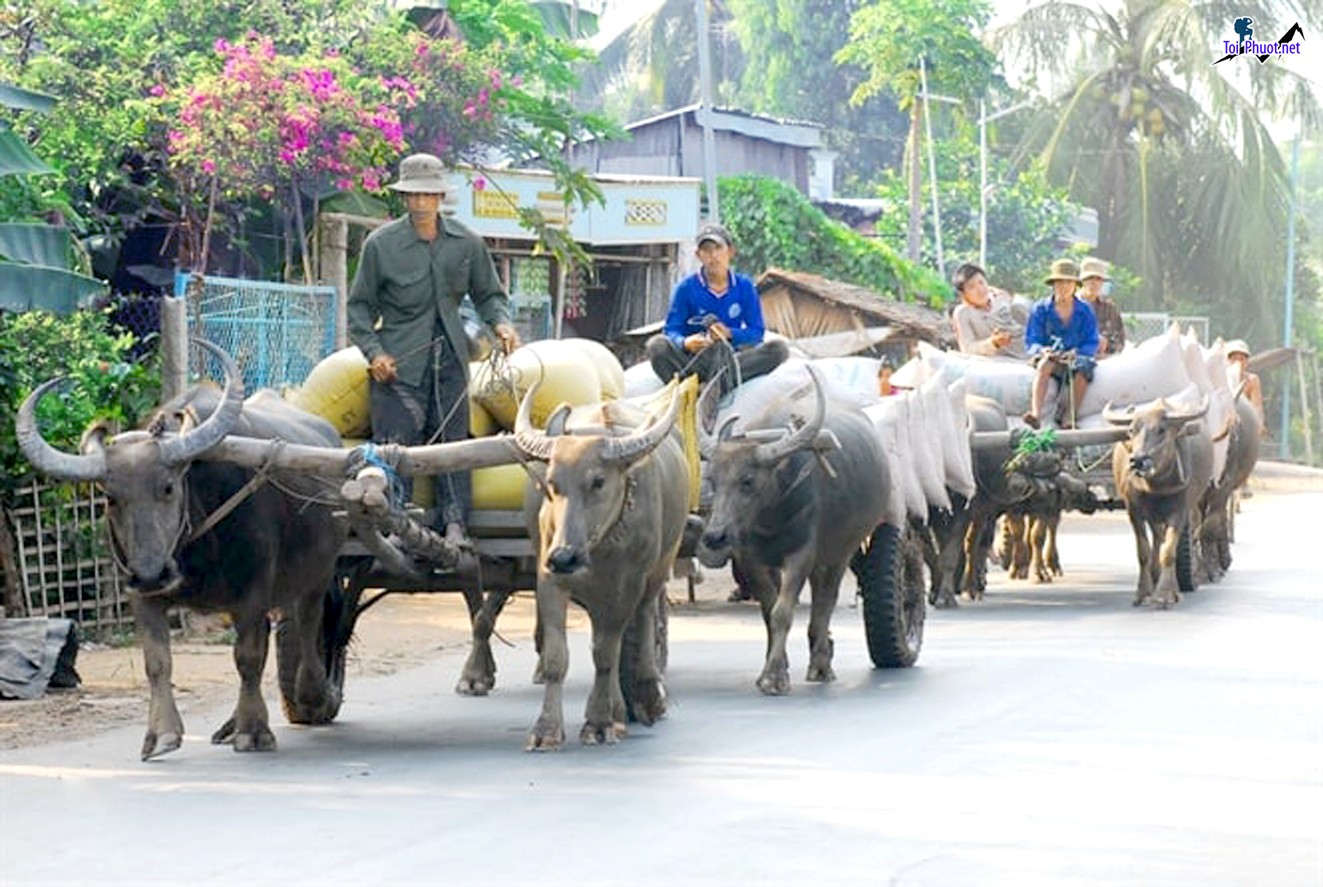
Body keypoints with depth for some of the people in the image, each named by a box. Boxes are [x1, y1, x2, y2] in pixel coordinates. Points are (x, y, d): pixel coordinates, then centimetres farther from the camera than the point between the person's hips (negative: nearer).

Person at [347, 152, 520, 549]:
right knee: (395, 446, -8)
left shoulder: (466, 243, 4)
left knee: (453, 439, 0)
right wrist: (373, 351, -9)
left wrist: (500, 323, -4)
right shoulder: (381, 244, -3)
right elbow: (360, 306, 4)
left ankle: (455, 527, 1)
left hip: (449, 357, 3)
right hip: (397, 363, -3)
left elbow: (488, 294, 16)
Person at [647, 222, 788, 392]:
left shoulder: (744, 287, 5)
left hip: (731, 355, 2)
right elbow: (671, 330, -4)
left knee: (779, 348, -24)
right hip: (693, 359, -2)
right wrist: (684, 343, -29)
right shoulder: (686, 288, 1)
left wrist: (729, 334, -18)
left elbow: (757, 332, 3)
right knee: (657, 345, -30)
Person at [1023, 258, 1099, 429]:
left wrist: (1076, 353, -17)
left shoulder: (1085, 311, 8)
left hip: (1076, 356, 0)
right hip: (1048, 354, 0)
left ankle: (1070, 419, -31)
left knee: (1082, 367, -35)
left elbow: (1092, 343, 4)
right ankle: (1036, 413, -51)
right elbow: (1031, 340, 3)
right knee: (1046, 363, -36)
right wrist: (1043, 350, -19)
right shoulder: (1041, 309, 8)